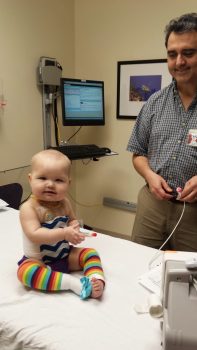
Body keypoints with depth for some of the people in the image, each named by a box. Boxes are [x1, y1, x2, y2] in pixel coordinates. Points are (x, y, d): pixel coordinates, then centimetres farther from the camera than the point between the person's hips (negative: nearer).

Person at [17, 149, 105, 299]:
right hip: (39, 261, -5)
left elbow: (72, 220, 10)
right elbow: (34, 235, -32)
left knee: (90, 253, -6)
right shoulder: (29, 207, -23)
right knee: (25, 271, -34)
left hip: (65, 255, 6)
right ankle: (73, 283, -35)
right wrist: (64, 233, -37)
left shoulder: (64, 203, -4)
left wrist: (74, 229, -16)